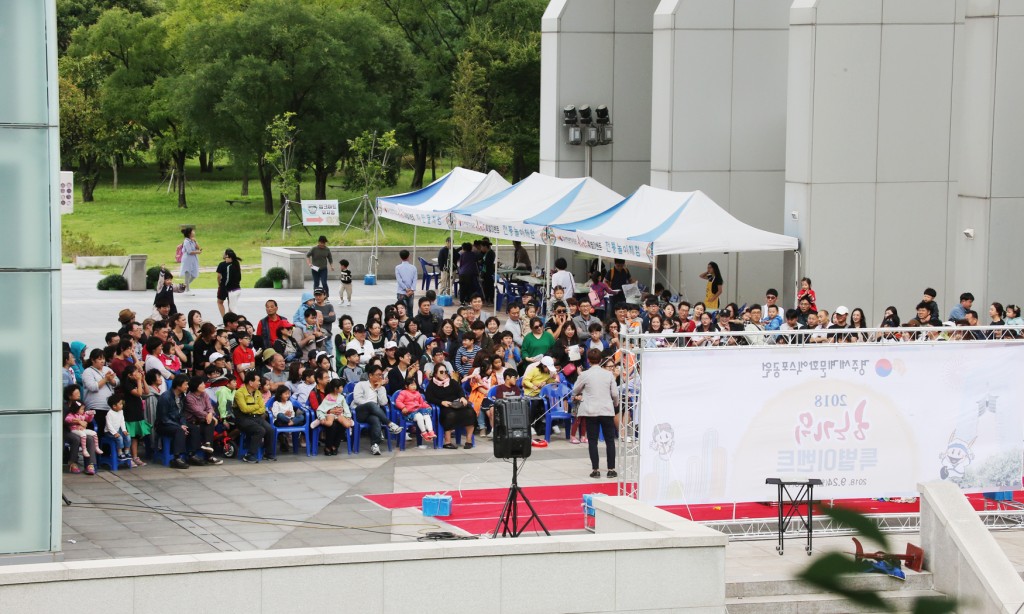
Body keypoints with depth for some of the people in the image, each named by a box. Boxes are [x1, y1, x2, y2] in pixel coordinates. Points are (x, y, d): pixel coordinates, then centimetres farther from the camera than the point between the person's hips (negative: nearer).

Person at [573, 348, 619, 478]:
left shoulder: (585, 375, -5)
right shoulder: (609, 374, -1)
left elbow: (575, 391, 9)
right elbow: (615, 393, 3)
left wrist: (576, 396, 32)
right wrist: (615, 404, 24)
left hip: (591, 411, -1)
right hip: (607, 410, 1)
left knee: (592, 441, 4)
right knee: (610, 440, 7)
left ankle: (595, 469, 0)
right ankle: (611, 469, 5)